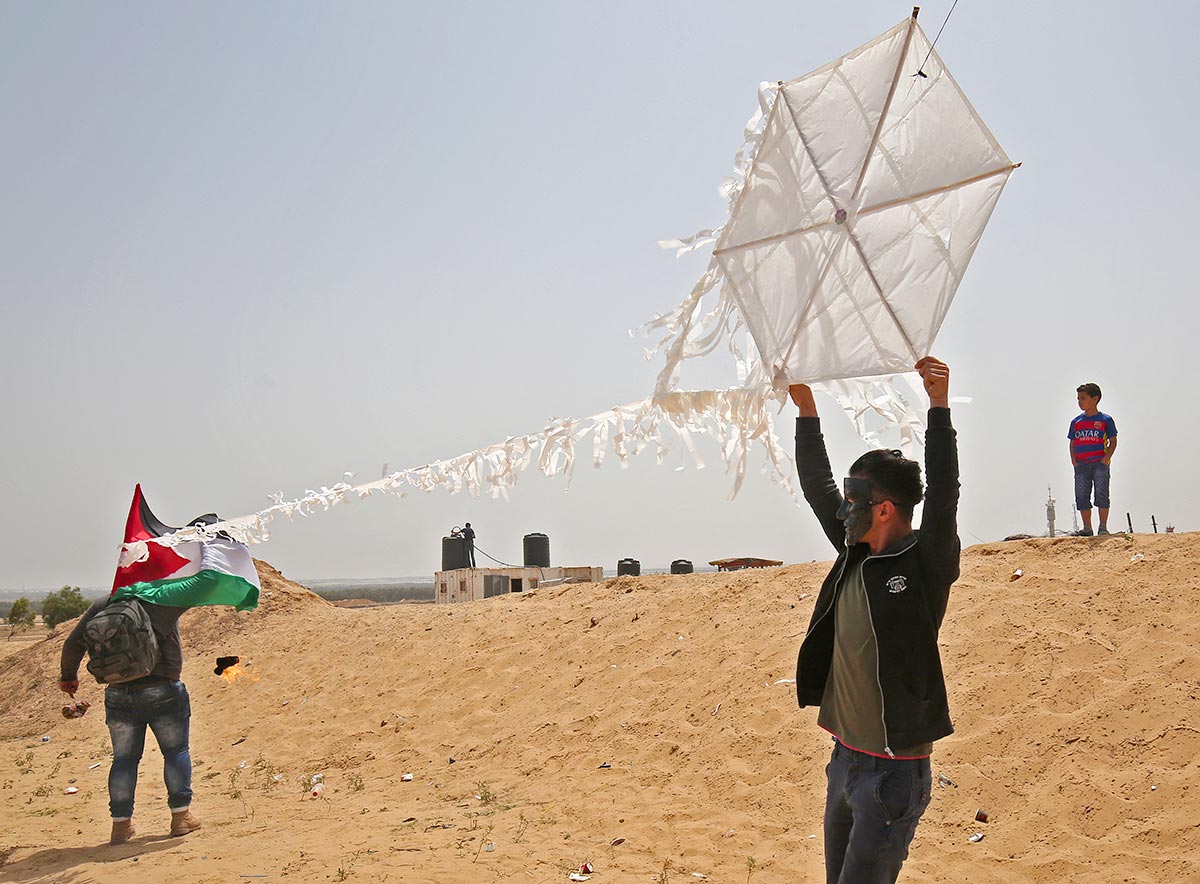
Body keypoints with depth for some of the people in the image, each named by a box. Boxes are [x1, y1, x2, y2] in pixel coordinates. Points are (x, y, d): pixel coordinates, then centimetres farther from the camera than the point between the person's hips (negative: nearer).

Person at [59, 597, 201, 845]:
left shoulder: (102, 605, 5)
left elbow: (73, 643, 10)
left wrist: (68, 675, 24)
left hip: (118, 693, 3)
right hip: (161, 692, -3)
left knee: (124, 758, 12)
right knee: (176, 750, 11)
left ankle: (120, 823, 11)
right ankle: (181, 815, 10)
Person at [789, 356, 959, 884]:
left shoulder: (927, 565, -13)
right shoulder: (856, 555, 6)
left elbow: (942, 498, -28)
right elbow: (816, 487, 14)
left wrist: (939, 407, -33)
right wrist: (806, 410, 11)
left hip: (895, 770, -8)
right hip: (846, 759, 8)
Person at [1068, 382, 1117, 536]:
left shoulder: (1105, 420, 2)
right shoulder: (1076, 422, 13)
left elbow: (1113, 442, 2)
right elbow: (1072, 443, 16)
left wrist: (1106, 458, -11)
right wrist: (1074, 461, 1)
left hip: (1100, 462, -4)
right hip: (1081, 464, 4)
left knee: (1101, 494, -6)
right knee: (1082, 496, 0)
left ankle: (1103, 527, 1)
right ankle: (1087, 528, 6)